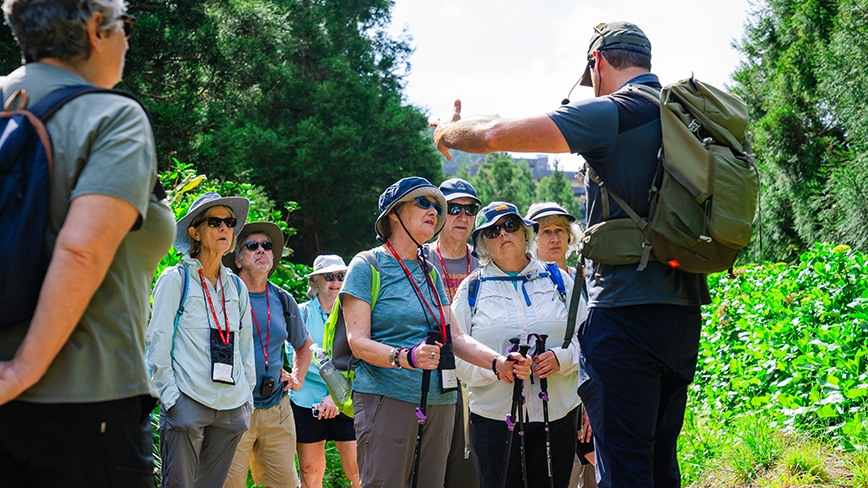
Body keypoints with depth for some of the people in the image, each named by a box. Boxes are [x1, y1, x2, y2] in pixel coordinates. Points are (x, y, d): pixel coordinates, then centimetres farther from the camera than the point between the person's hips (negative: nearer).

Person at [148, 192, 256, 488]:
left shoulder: (237, 287, 17)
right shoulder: (175, 279, 1)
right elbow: (157, 341, -2)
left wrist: (248, 394, 15)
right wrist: (169, 394, -10)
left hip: (231, 406, 5)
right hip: (188, 401, -5)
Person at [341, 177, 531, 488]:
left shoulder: (430, 273, 19)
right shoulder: (367, 266, 0)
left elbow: (455, 337, 12)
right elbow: (358, 342, -9)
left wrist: (499, 363, -6)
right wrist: (406, 357, -27)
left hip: (439, 401, 6)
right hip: (387, 400, -6)